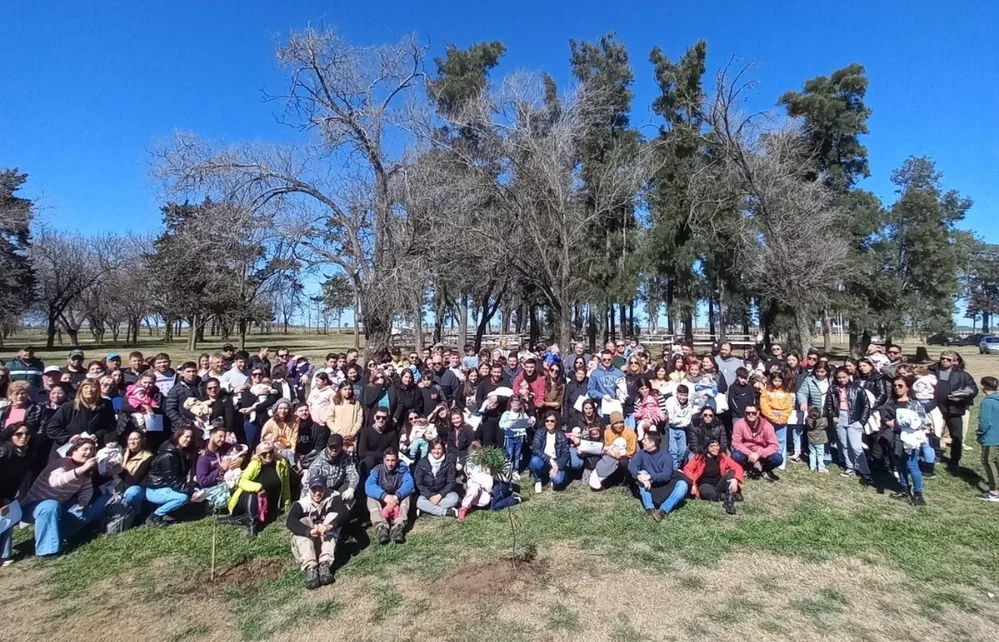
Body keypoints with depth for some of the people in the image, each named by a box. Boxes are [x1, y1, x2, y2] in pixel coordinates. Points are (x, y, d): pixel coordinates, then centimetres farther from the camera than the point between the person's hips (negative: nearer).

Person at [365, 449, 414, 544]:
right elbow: (368, 486, -27)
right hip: (381, 502, 0)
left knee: (405, 495, -28)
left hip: (397, 501, 0)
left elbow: (409, 483, -27)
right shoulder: (377, 469, -10)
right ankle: (381, 527, -46)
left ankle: (398, 526, -46)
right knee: (371, 498, -27)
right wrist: (384, 496, -44)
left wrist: (396, 496, -45)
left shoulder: (402, 469, -9)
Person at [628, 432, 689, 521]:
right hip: (649, 488, 1)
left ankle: (662, 511, -41)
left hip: (664, 487, -1)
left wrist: (650, 477, -37)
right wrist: (640, 477, -39)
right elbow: (631, 466, -20)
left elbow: (667, 475, -24)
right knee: (643, 473, -27)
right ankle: (650, 509, -36)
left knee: (683, 484, -27)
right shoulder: (641, 453, -4)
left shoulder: (666, 455, -11)